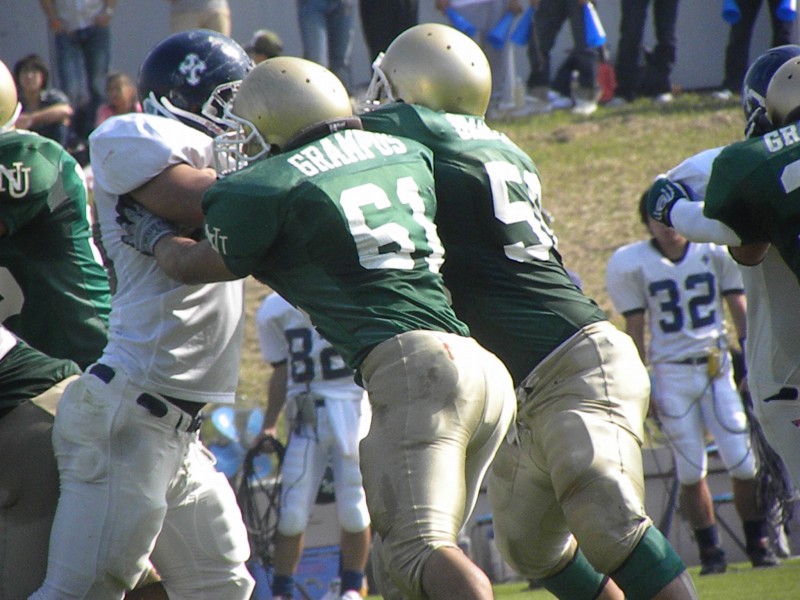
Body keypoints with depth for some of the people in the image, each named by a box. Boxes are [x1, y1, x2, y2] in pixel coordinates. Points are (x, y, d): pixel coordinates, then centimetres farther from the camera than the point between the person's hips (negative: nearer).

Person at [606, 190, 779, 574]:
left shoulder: (716, 251, 0)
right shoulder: (631, 265, -3)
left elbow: (740, 311, 7)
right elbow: (635, 329, 1)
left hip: (718, 367, 1)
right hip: (671, 373, -1)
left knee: (744, 463, -4)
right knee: (691, 472, -1)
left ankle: (758, 544, 11)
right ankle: (710, 553, 10)